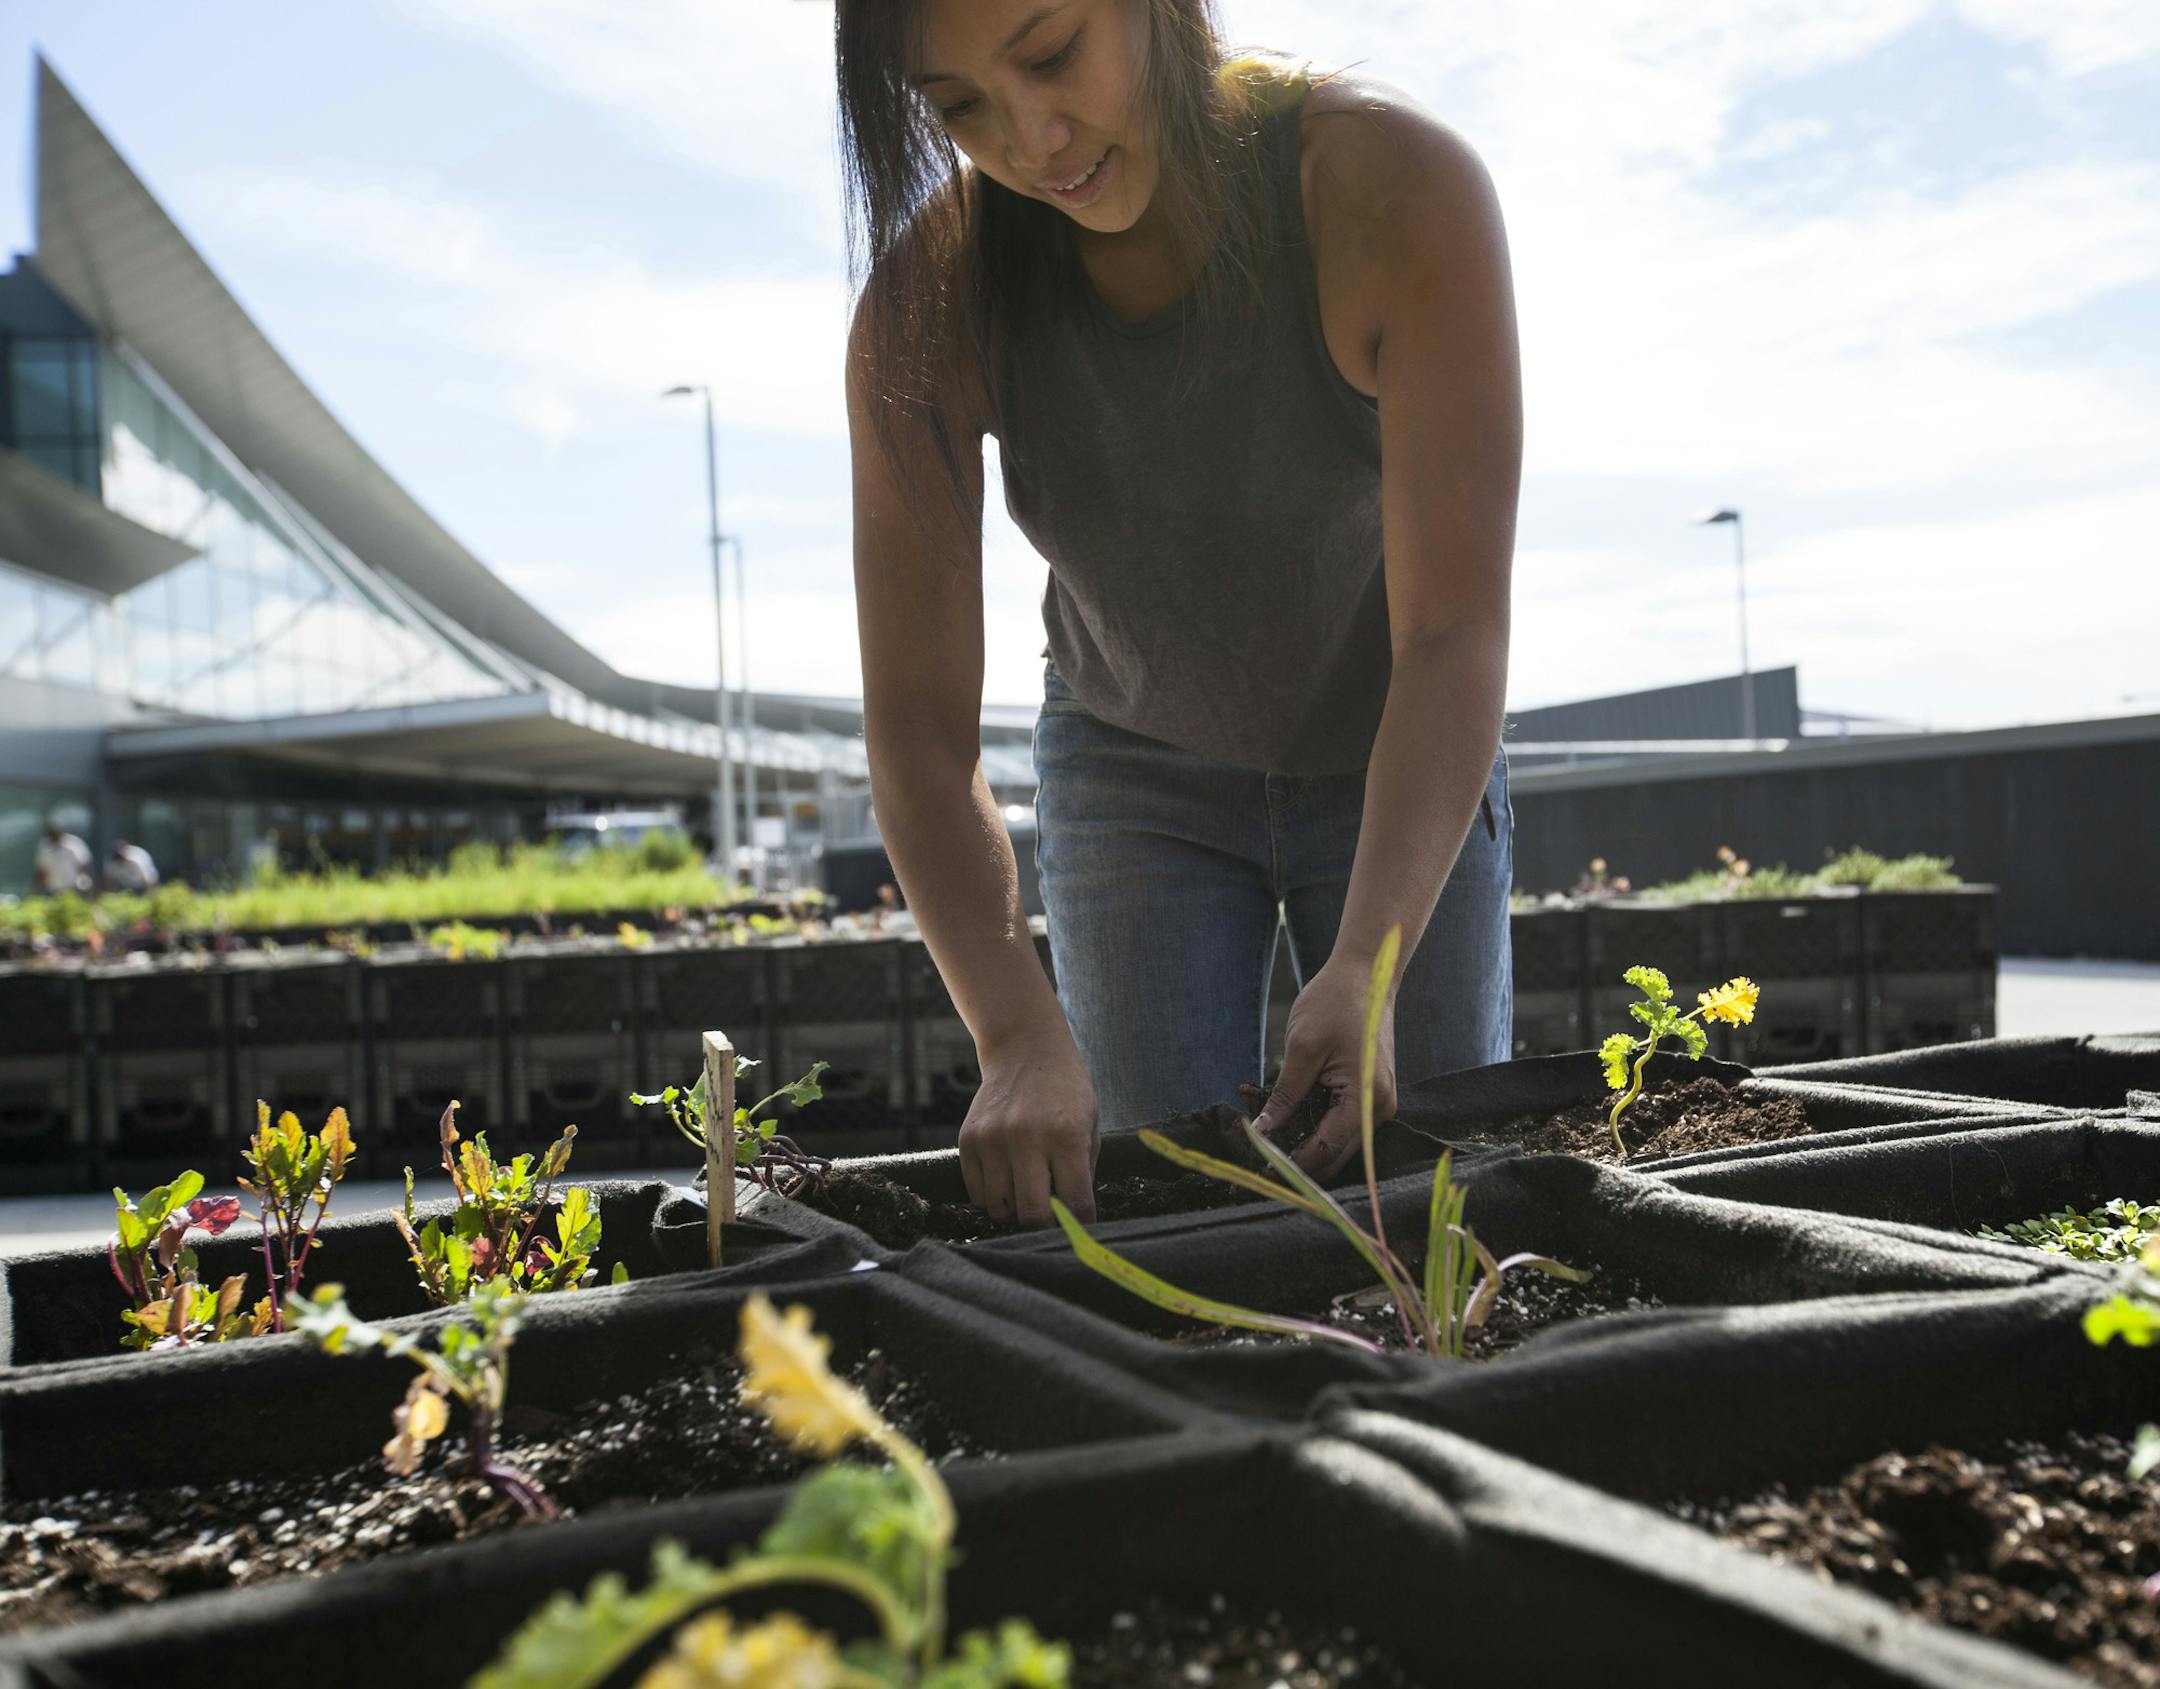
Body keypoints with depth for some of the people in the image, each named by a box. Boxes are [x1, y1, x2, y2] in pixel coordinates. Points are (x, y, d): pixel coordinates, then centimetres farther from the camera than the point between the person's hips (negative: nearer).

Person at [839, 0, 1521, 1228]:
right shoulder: (934, 298, -24)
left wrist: (1367, 963, -42)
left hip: (1400, 764, 0)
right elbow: (918, 724, -25)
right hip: (1135, 771, 1)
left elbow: (1455, 633, -30)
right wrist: (1020, 1035, -39)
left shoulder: (1397, 184, -28)